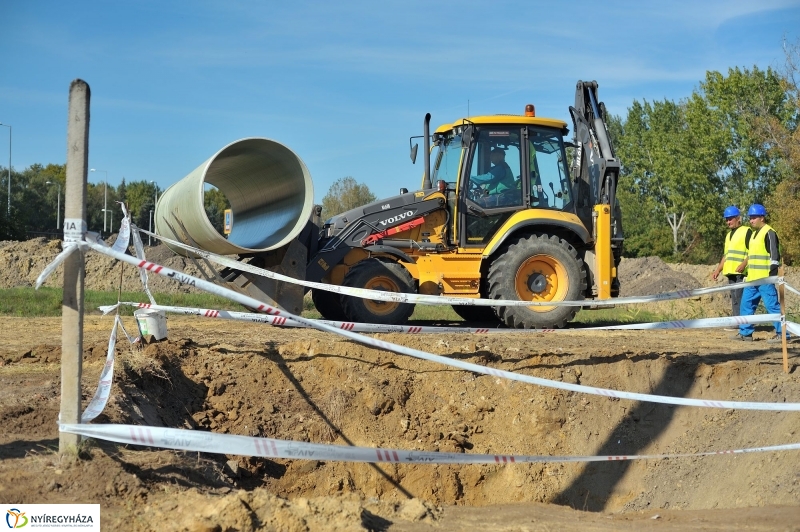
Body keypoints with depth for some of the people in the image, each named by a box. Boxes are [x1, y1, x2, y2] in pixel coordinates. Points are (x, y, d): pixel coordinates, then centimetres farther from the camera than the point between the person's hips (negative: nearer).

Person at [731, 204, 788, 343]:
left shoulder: (769, 233, -11)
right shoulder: (755, 233, 18)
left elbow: (775, 256, -15)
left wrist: (772, 276, -19)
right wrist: (744, 265, 22)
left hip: (765, 279, -10)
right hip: (752, 278, 10)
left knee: (772, 305, -8)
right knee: (746, 304, 12)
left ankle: (782, 333, -4)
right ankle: (745, 333, 19)